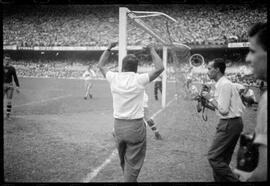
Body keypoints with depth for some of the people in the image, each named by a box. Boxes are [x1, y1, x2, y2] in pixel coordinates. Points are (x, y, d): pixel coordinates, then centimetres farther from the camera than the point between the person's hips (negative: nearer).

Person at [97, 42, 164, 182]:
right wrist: (152, 51, 4)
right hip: (135, 126, -4)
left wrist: (109, 48, 23)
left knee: (124, 162, 23)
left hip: (118, 125, 5)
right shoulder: (139, 80, -12)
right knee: (133, 165, 3)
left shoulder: (114, 78, -1)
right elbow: (160, 68, -6)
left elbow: (100, 65, 17)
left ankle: (129, 179, 39)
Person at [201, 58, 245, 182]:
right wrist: (206, 103, 10)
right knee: (223, 159, 14)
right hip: (234, 122, 10)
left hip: (229, 124, -10)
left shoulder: (224, 85, -16)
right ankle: (219, 179, 21)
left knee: (213, 157, -8)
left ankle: (233, 180, -4)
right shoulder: (222, 84, 14)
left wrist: (210, 98, -10)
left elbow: (223, 110, -20)